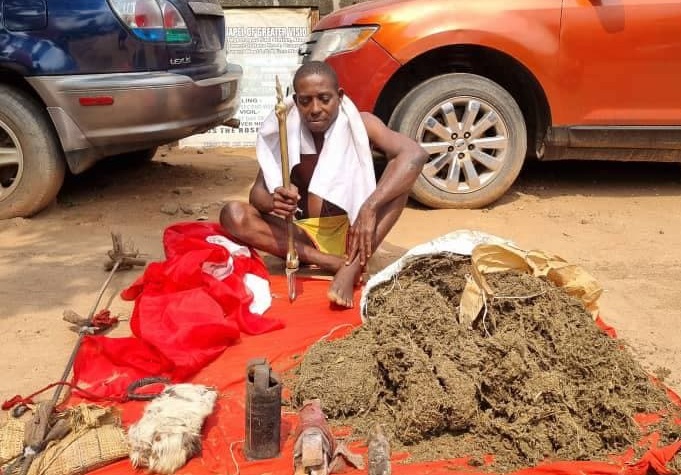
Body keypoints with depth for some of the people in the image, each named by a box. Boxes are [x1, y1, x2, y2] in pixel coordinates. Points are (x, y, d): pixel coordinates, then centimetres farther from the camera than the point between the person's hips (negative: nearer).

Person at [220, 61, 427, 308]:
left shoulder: (359, 124, -10)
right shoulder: (285, 133, -3)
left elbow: (415, 155, -26)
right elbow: (257, 192, -6)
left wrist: (369, 209, -39)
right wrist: (273, 202, -32)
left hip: (351, 233, -2)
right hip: (304, 237, 2)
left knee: (401, 170, -23)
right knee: (233, 214, -22)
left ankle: (351, 269, -35)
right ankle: (338, 263, -30)